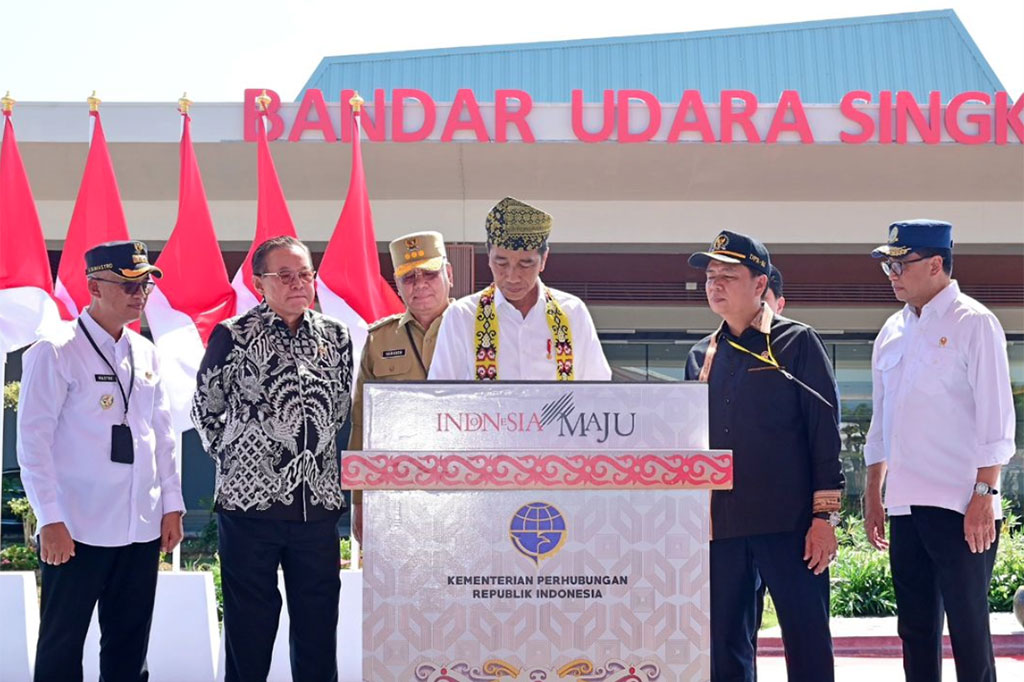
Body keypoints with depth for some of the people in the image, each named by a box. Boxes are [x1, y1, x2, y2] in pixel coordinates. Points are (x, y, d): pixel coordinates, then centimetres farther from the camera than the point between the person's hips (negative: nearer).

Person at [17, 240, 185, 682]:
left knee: (129, 647, 11)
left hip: (143, 529, 6)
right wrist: (50, 520, -14)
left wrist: (172, 505, 11)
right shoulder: (56, 353, -7)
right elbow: (33, 439, -10)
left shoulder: (146, 353, 11)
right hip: (76, 530, -5)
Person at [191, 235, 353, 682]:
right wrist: (232, 457, 7)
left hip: (319, 503, 3)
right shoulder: (233, 336, -4)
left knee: (318, 623, 10)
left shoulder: (336, 337, 6)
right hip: (250, 502, -3)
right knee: (249, 627, 5)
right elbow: (204, 408, 7)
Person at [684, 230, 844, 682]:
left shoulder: (797, 343, 0)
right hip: (719, 527, 5)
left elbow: (825, 431, -4)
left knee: (807, 644, -2)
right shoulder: (701, 357, 14)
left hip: (789, 525, -5)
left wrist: (825, 517, -10)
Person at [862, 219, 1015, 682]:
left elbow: (996, 418, -10)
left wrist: (984, 494, -15)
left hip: (961, 509, -7)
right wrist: (872, 495, 17)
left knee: (967, 630, -3)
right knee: (915, 628, 11)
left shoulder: (972, 323, -5)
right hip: (906, 505, 7)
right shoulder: (893, 332, 14)